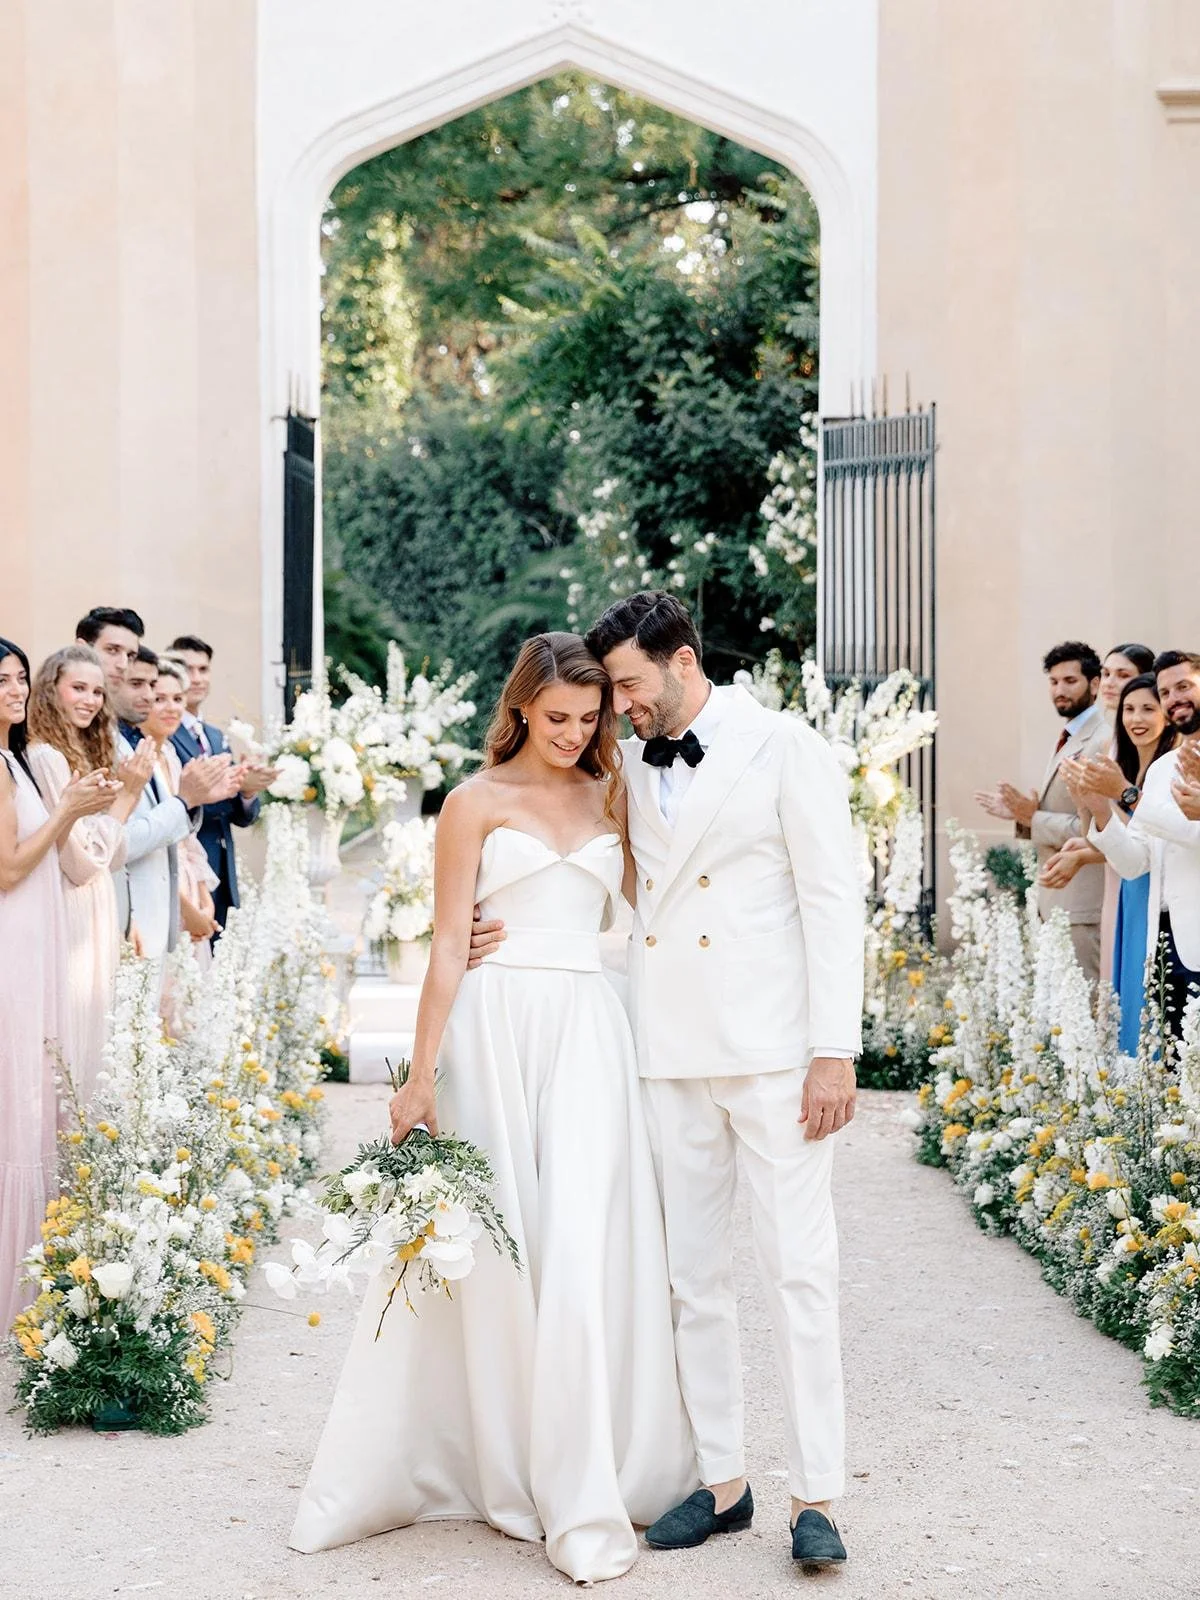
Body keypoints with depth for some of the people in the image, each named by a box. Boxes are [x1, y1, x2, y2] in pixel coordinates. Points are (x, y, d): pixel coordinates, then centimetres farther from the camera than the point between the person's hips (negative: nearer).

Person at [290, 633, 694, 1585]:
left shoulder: (612, 798, 14)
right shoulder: (477, 802, 5)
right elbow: (449, 944, 0)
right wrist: (423, 1074, -5)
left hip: (588, 1031, 2)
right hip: (494, 1030, -2)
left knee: (584, 1248, -7)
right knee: (493, 1248, 1)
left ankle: (584, 1498, -2)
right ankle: (501, 1469, 16)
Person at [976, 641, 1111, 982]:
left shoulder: (1102, 743, -15)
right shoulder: (1067, 740, 16)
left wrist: (1034, 818, -17)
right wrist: (1022, 815, 4)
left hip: (1082, 902, -10)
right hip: (1057, 901, 10)